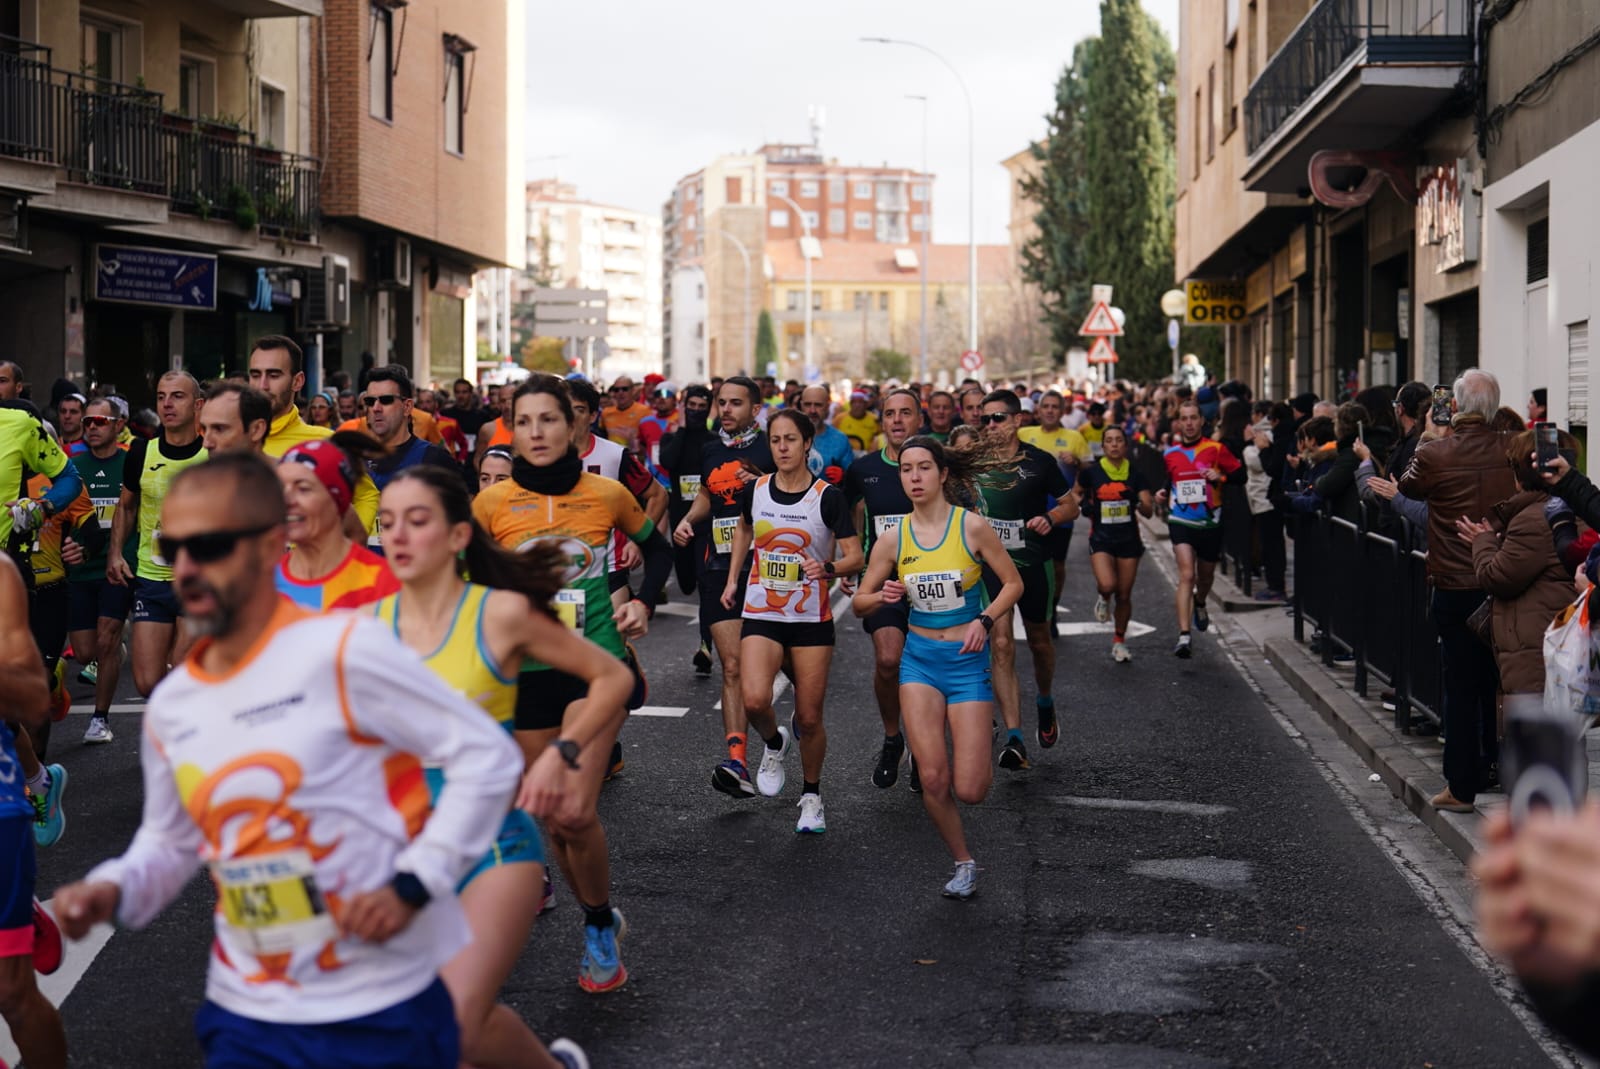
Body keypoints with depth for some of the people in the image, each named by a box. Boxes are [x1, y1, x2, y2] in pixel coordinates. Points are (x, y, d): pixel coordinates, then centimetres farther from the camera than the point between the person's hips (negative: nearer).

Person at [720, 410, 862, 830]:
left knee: (809, 718, 2)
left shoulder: (828, 496, -8)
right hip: (761, 615, 1)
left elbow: (855, 557, -9)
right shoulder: (754, 490, 1)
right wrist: (733, 579, 16)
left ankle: (812, 796, 26)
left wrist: (828, 568, -29)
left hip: (812, 618, -1)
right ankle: (774, 743, 13)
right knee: (755, 700, -22)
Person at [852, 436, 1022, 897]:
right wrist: (883, 596, -15)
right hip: (920, 658, 2)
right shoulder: (893, 539, -1)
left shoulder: (972, 526, -9)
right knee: (933, 779, -11)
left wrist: (986, 620, -15)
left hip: (968, 658, -2)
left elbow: (1013, 582, 0)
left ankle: (978, 765, 31)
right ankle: (963, 864, 13)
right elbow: (859, 602, 7)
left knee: (968, 791, -7)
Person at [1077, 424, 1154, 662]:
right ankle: (1104, 599, 13)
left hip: (1128, 538, 2)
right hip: (1101, 538, -2)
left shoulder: (1135, 473, -2)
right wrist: (1083, 502, -5)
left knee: (1124, 595, 7)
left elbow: (1149, 512, -3)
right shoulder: (1092, 471, -4)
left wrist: (1138, 503, -24)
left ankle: (1119, 641, 28)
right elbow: (1077, 493, 17)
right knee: (1107, 585, -25)